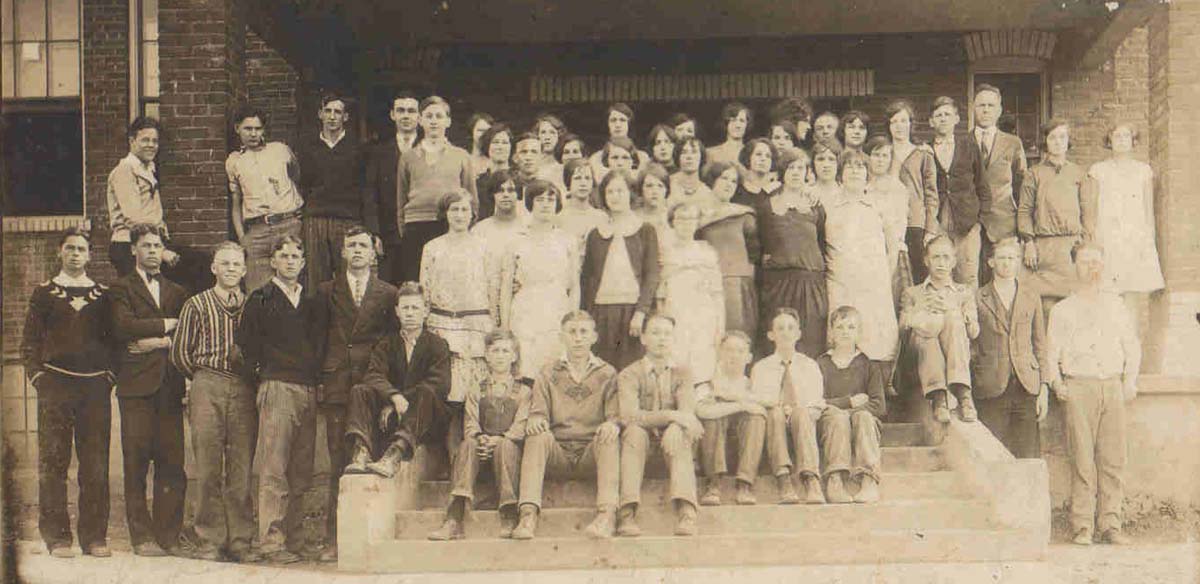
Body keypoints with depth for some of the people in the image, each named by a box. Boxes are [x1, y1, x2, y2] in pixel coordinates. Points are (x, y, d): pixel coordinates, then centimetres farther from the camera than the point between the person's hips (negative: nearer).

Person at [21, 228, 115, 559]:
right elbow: (29, 342, 7)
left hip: (95, 386, 1)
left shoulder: (103, 295, 13)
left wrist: (109, 374, 2)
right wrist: (38, 376, -4)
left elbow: (113, 339, 14)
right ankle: (56, 536, 5)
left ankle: (94, 535, 7)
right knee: (53, 462, -1)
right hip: (55, 385, -1)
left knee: (96, 463, 1)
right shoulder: (45, 293, 9)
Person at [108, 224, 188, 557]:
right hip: (137, 383, -3)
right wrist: (165, 325, -4)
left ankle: (169, 536, 4)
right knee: (136, 462, -4)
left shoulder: (177, 292, 21)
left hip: (170, 385, 3)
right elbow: (123, 327, -9)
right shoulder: (122, 289, 9)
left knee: (172, 462, -1)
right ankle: (142, 537, 1)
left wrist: (160, 341, -5)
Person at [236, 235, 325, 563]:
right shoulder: (260, 300, 2)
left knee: (301, 471, 7)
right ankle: (271, 540, -4)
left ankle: (295, 536, 13)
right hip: (277, 388, -5)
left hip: (308, 391, 5)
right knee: (273, 469, -7)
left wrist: (316, 375, 13)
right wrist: (261, 376, -1)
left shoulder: (310, 302, 18)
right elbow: (245, 342, -1)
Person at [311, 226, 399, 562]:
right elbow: (319, 340, 11)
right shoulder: (326, 292, 13)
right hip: (336, 389, 1)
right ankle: (335, 540, 2)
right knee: (338, 466, 0)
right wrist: (320, 383, 4)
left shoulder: (388, 294, 12)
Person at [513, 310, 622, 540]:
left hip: (592, 453, -1)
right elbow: (538, 411, 5)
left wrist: (613, 423, -24)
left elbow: (616, 414, 2)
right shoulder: (548, 373, 14)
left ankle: (607, 515, -44)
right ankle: (528, 515, -40)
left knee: (609, 437, -31)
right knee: (539, 435, -29)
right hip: (557, 453, 1)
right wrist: (535, 419, -21)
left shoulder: (606, 373, 11)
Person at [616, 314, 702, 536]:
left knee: (677, 432, -31)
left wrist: (674, 428, -33)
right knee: (634, 431, -33)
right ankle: (627, 512, -43)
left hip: (671, 436, 1)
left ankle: (685, 510, -45)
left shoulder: (682, 372, 7)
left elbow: (687, 410, -9)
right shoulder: (629, 374, 1)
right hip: (642, 440, -1)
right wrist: (671, 416, -28)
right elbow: (628, 415, -17)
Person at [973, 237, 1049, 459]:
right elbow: (969, 345, 8)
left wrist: (1044, 386, 6)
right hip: (991, 390, -2)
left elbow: (1040, 344, 13)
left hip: (1027, 388, 2)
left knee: (1028, 458, -2)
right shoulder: (977, 299, 5)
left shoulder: (1031, 297, 12)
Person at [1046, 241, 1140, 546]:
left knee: (1113, 458, -3)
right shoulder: (1062, 309, 11)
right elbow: (1052, 352, 9)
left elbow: (1132, 346, 18)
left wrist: (1130, 381, 6)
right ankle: (1082, 526, -3)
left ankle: (1110, 524, 3)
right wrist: (1057, 383, -5)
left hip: (1113, 386, 2)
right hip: (1078, 387, -2)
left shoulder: (1115, 304, 17)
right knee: (1082, 460, -7)